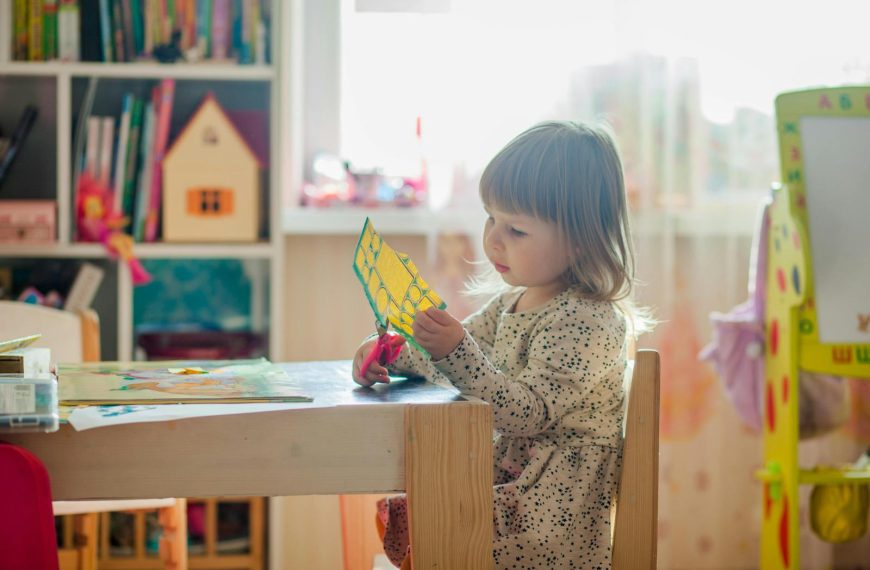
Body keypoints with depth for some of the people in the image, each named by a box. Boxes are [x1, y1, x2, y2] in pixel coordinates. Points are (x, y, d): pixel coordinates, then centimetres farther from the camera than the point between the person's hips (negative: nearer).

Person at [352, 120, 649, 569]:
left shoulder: (586, 320, -20)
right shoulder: (513, 300, 9)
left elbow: (529, 413, -27)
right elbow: (460, 357, 18)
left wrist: (456, 352, -36)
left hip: (553, 502, -9)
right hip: (507, 472, 9)